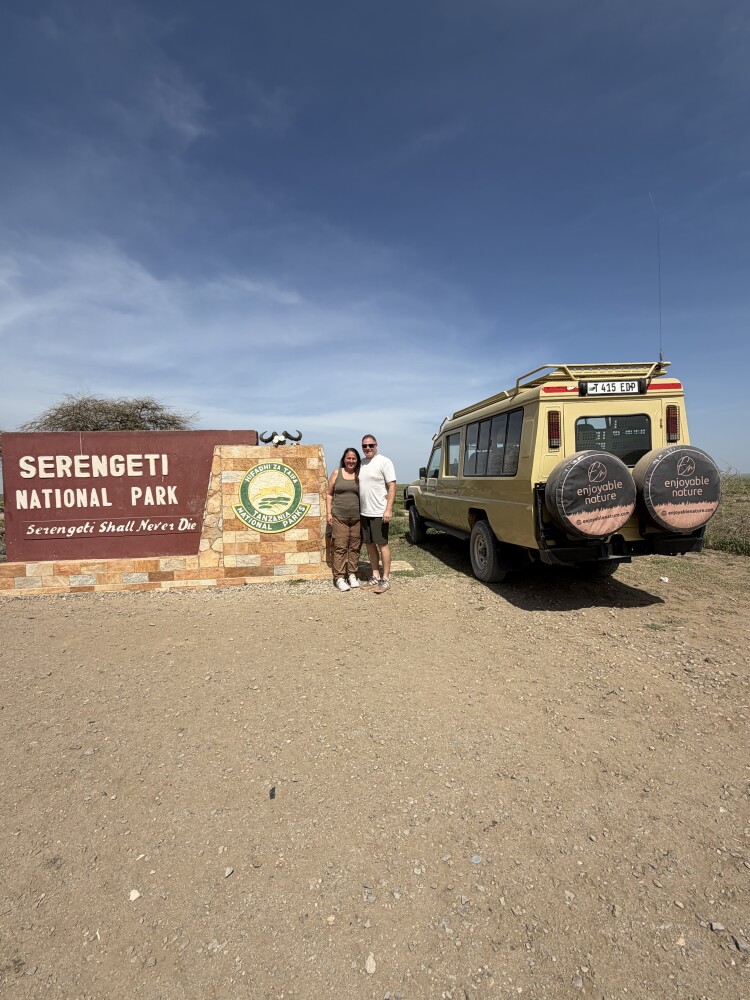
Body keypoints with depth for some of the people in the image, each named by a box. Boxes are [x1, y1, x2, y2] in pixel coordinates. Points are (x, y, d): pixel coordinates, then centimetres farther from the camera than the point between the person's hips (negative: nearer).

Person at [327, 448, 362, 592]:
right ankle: (339, 577, 2)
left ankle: (352, 575, 18)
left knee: (355, 547, 5)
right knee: (340, 547, -4)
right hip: (339, 516, -1)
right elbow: (329, 494, 9)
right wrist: (329, 512, 2)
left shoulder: (360, 475, 7)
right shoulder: (336, 473, 6)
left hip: (357, 517, 1)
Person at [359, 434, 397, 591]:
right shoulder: (361, 463, 12)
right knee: (369, 544, 11)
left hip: (379, 512, -7)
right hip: (364, 512, 7)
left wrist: (388, 509, -20)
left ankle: (386, 578, 7)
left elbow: (392, 486, -12)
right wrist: (358, 509, 14)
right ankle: (375, 576, 22)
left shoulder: (384, 462, -8)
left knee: (382, 544, -1)